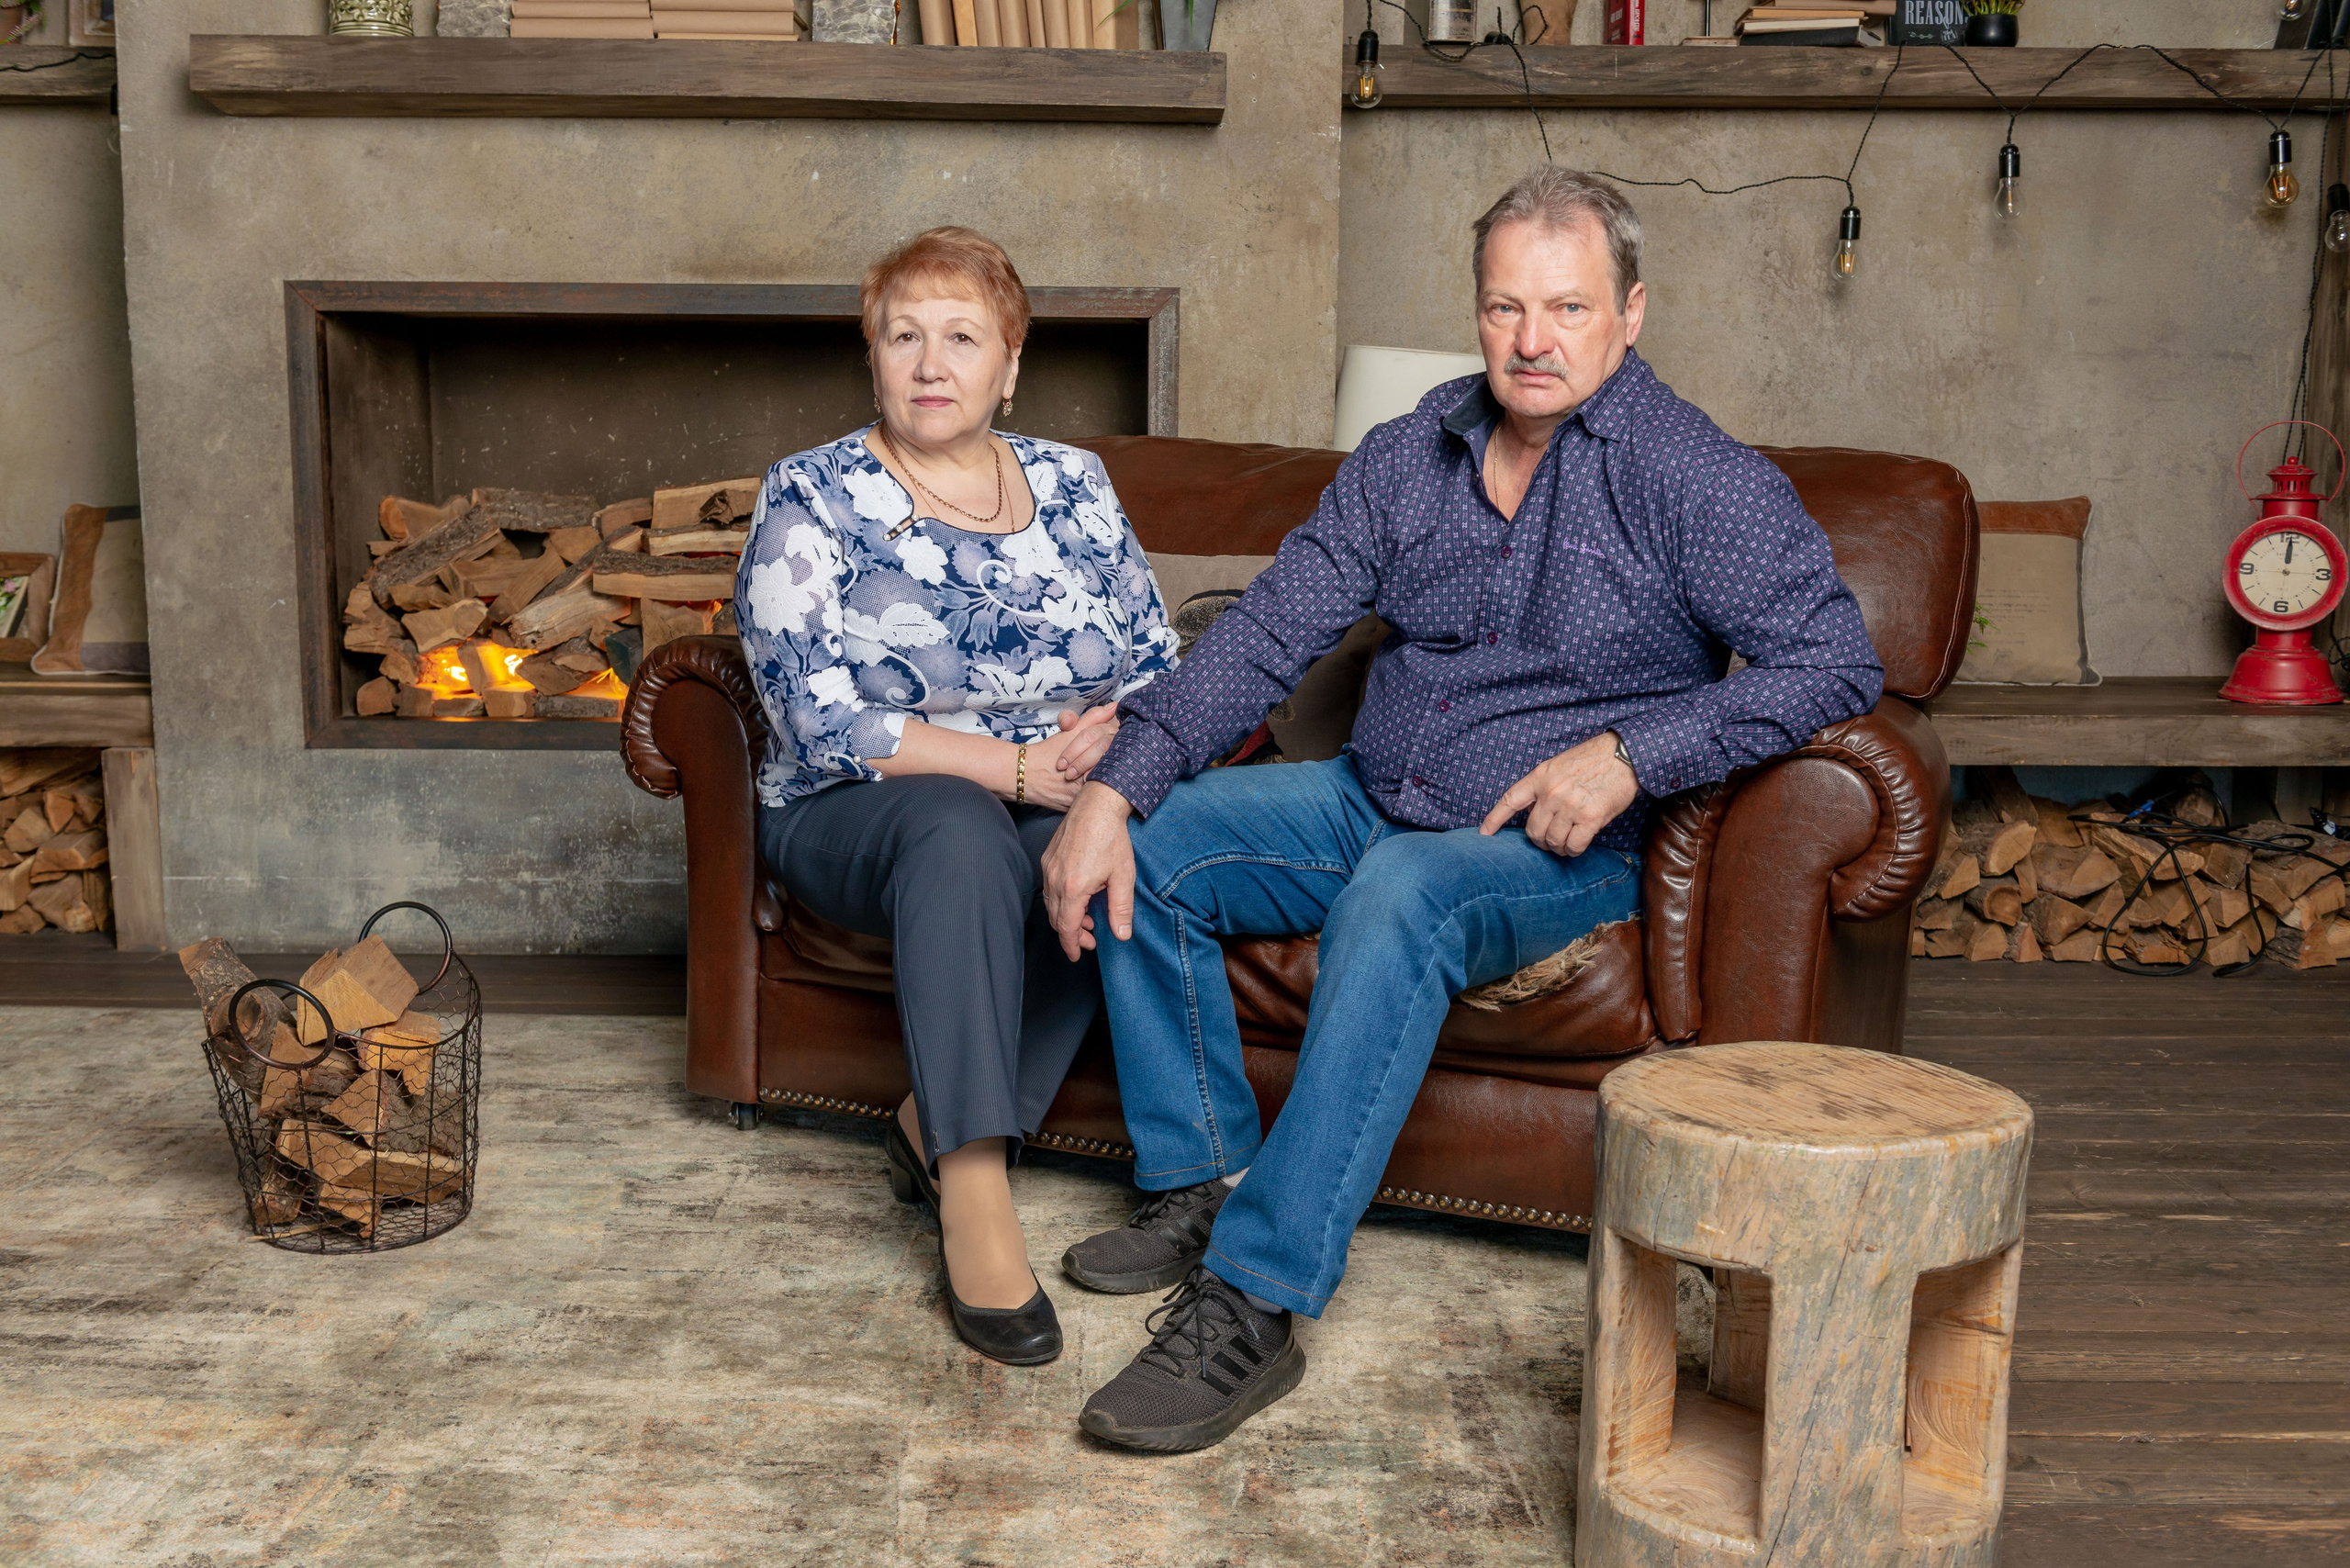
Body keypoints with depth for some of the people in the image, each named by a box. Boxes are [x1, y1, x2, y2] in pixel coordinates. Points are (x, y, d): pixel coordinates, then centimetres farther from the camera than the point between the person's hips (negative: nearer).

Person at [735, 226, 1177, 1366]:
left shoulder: (1072, 486, 11)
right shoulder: (811, 499, -1)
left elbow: (1159, 667, 9)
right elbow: (825, 725, -12)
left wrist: (1109, 742, -14)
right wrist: (1015, 766, -20)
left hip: (1061, 812, 3)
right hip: (856, 821, -3)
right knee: (961, 827, -37)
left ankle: (943, 1126, -18)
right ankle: (975, 1196, -38)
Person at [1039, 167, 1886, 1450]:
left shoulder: (1697, 478, -10)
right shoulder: (1409, 456, 4)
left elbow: (1836, 663, -15)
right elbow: (1264, 636, 0)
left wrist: (1631, 752, -24)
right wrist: (1115, 787, -13)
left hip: (1562, 850, -6)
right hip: (1373, 801, 6)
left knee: (1397, 897, -37)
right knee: (1139, 847, -8)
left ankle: (1253, 1302, -36)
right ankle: (1200, 1187, 1)